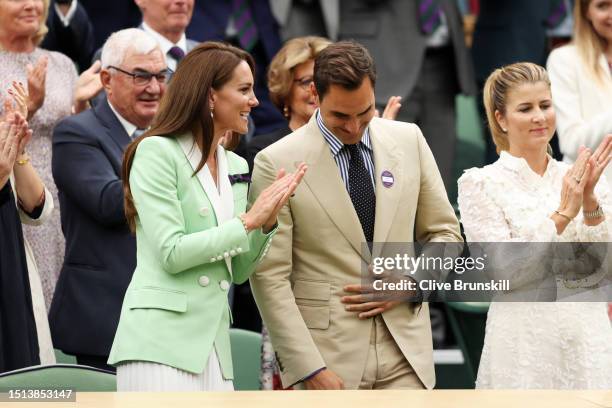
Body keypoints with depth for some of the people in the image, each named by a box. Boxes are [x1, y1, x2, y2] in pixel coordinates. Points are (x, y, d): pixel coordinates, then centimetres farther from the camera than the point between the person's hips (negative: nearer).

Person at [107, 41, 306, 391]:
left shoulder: (235, 166, 16)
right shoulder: (157, 152, -5)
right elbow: (171, 253, -13)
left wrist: (268, 222, 1)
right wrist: (249, 220, -9)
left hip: (213, 343, 7)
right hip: (162, 341, -7)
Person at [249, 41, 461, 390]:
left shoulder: (409, 140, 7)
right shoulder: (277, 163, -5)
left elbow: (444, 234, 17)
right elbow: (270, 277, -7)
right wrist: (309, 368, -13)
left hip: (406, 350, 3)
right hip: (330, 356, -3)